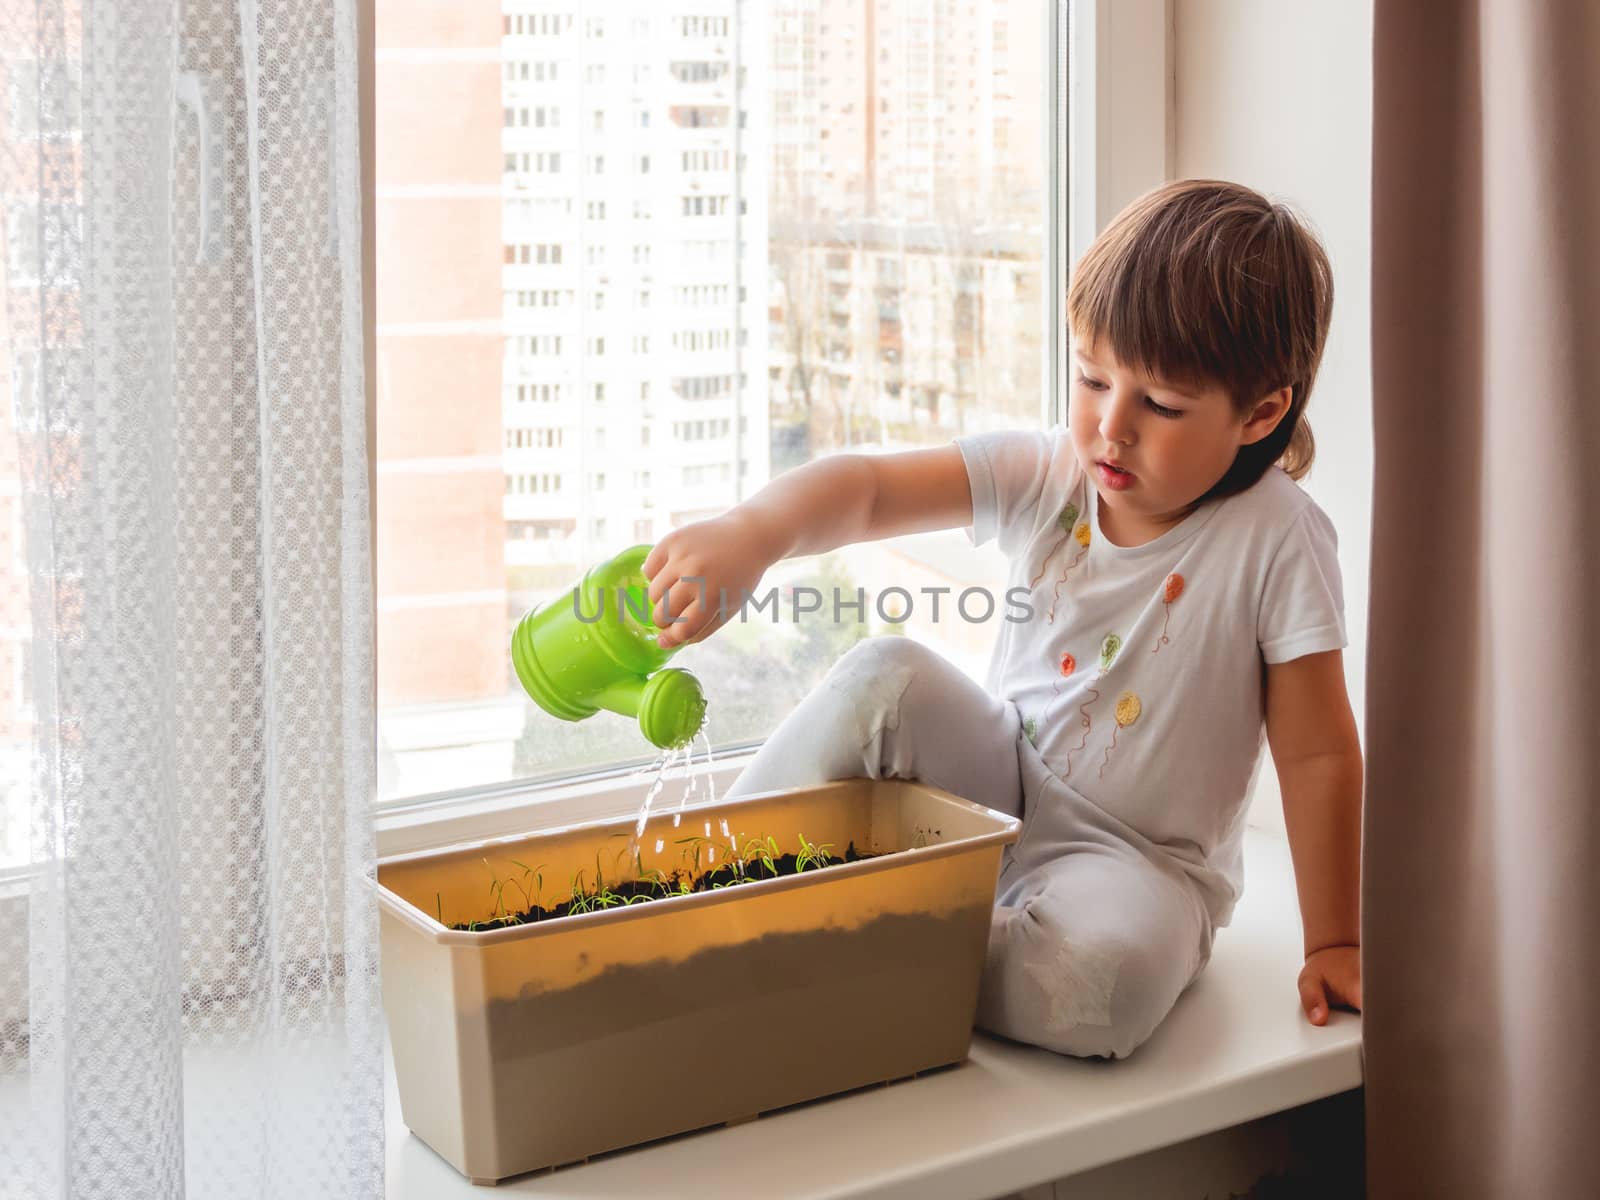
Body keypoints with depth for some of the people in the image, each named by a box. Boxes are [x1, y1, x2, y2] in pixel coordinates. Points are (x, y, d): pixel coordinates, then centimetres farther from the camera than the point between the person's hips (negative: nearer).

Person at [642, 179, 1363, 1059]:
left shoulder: (1277, 540, -17)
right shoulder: (1047, 475, -7)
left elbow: (1317, 754, -13)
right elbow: (867, 490, -18)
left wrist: (1334, 944, -10)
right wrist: (750, 533, -39)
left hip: (1139, 861, -3)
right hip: (1003, 788, 4)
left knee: (1108, 970, -37)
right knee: (885, 680, -22)